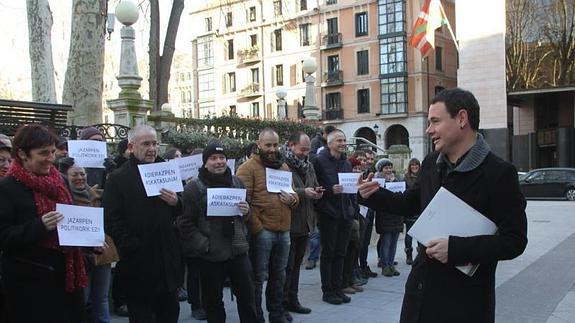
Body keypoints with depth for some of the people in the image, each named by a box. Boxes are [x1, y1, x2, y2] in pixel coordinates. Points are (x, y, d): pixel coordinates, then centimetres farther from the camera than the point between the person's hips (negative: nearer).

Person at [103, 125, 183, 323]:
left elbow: (181, 212, 15)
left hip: (168, 260, 5)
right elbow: (112, 221, -10)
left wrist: (176, 202, -7)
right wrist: (132, 246, -17)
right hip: (139, 263, -4)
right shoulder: (118, 179, -4)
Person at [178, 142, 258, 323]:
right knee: (213, 301, 11)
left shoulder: (237, 183, 8)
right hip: (210, 255, -3)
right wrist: (203, 245, -16)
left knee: (247, 296, 11)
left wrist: (246, 211, -2)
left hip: (238, 250, 4)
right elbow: (185, 223, -8)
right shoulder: (194, 188, -7)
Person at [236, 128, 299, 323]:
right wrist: (257, 229, -16)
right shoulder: (248, 168, -6)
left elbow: (294, 195, 23)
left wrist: (293, 199, -2)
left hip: (283, 231, 7)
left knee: (278, 276, 17)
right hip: (261, 231, -6)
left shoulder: (284, 167, 16)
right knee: (259, 277, 1)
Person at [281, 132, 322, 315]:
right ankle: (281, 303, 10)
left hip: (305, 223, 8)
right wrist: (303, 192, -23)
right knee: (287, 265, 0)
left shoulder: (309, 165, 13)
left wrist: (317, 191, 1)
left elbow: (314, 185, 24)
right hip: (288, 223, -8)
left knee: (296, 264, 16)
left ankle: (292, 300, 26)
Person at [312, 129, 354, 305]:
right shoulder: (319, 161, -7)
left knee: (340, 253, 12)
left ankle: (338, 289, 21)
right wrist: (330, 190, -22)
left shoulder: (346, 163, 14)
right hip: (328, 213, -6)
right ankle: (327, 291, 10)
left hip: (345, 213, 6)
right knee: (328, 253, 2)